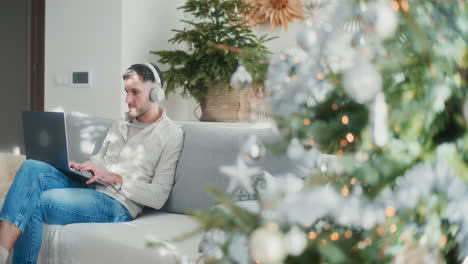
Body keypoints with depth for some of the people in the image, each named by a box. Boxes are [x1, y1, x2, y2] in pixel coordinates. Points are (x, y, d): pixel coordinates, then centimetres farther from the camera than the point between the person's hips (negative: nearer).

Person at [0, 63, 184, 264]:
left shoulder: (171, 134, -2)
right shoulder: (120, 125, 21)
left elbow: (158, 197, -8)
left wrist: (115, 179, -15)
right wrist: (77, 168, 1)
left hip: (117, 204, -7)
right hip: (88, 189, 7)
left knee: (34, 204, -26)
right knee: (32, 168, -21)